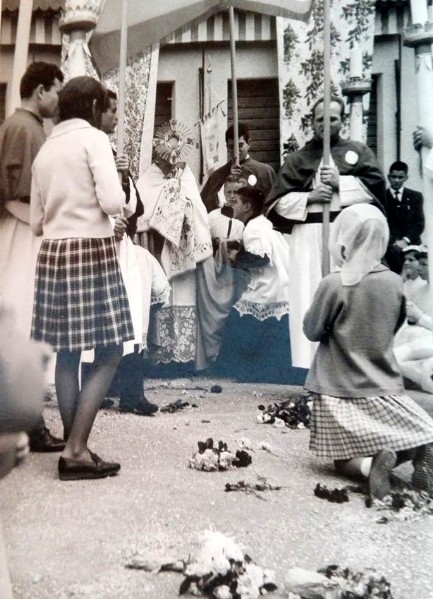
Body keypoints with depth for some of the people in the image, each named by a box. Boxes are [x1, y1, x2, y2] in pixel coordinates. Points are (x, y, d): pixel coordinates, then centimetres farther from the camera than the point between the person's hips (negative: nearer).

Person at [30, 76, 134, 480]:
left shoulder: (44, 149, 14)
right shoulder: (93, 138, -4)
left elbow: (35, 222, 15)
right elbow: (112, 202, -16)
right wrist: (121, 197, 6)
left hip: (53, 254, 7)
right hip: (92, 252, -7)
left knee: (67, 354, 10)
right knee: (109, 354, 0)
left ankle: (74, 449, 15)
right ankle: (76, 451, -3)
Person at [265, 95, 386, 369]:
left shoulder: (358, 151, 14)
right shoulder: (298, 159, 13)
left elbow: (377, 184, 0)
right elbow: (276, 202, 6)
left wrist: (340, 183, -8)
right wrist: (309, 197, -8)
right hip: (310, 238, 0)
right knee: (312, 300, -3)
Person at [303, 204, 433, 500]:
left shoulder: (333, 284, -17)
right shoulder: (395, 282, -3)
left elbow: (312, 330, -7)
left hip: (341, 390, -3)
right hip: (386, 387, 3)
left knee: (346, 459, 10)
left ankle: (371, 463, -23)